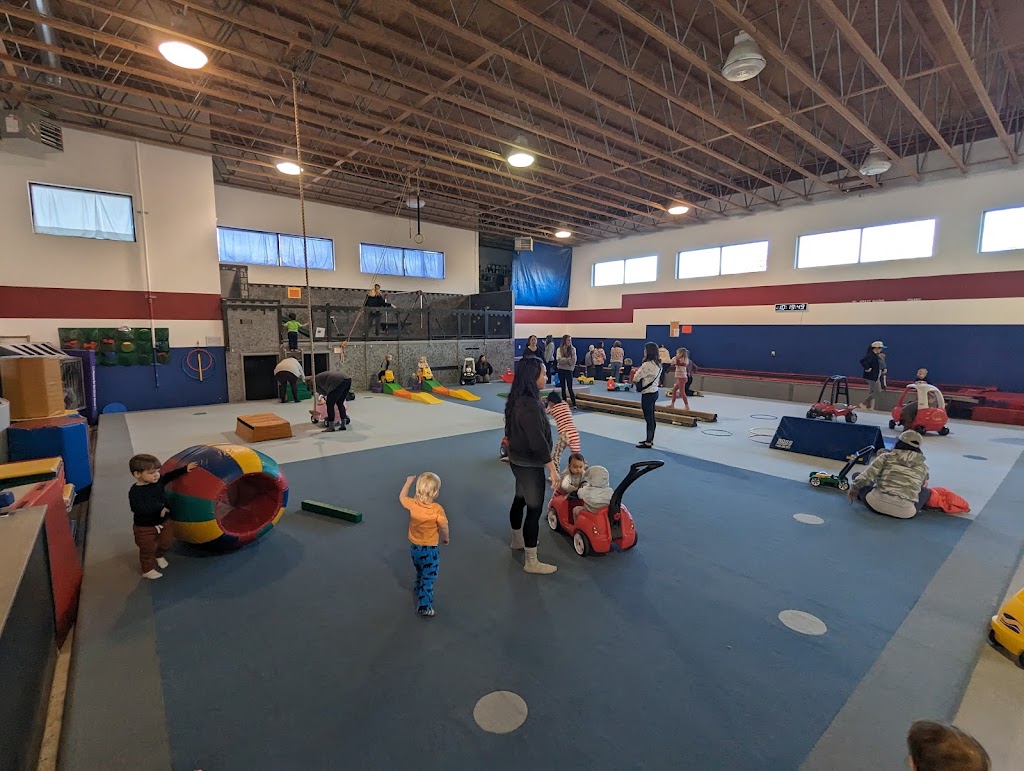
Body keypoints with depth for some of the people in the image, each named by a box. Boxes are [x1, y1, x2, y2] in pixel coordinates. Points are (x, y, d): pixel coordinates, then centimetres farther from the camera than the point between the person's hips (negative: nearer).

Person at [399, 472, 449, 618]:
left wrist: (408, 482, 17)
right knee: (428, 578, 9)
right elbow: (444, 528, -14)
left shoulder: (412, 504, -15)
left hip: (414, 547, 6)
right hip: (429, 549, -6)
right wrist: (445, 539, 7)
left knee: (420, 571, 31)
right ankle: (424, 606, 13)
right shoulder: (437, 510, -27)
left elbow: (402, 496, 6)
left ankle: (418, 589, 54)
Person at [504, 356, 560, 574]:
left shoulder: (516, 399, 1)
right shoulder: (530, 405, -29)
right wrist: (552, 469, -21)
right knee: (534, 509, 2)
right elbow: (538, 442, -28)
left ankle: (517, 540, 47)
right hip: (529, 465, -10)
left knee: (520, 499, 25)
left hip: (517, 460, 10)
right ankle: (531, 562, 15)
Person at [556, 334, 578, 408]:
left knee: (570, 388, -6)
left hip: (569, 370, -2)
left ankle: (574, 405, -3)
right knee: (563, 387, 9)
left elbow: (573, 360, -8)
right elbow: (558, 359, -12)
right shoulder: (559, 349, 0)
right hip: (561, 370, 2)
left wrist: (564, 360, -10)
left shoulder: (573, 349, -1)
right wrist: (567, 359, -16)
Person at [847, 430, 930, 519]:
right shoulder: (923, 466, 9)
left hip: (877, 504, -2)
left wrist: (853, 489, 10)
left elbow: (866, 476, -4)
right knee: (926, 491, 30)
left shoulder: (887, 457, 3)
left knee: (857, 476, 19)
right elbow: (923, 485, 25)